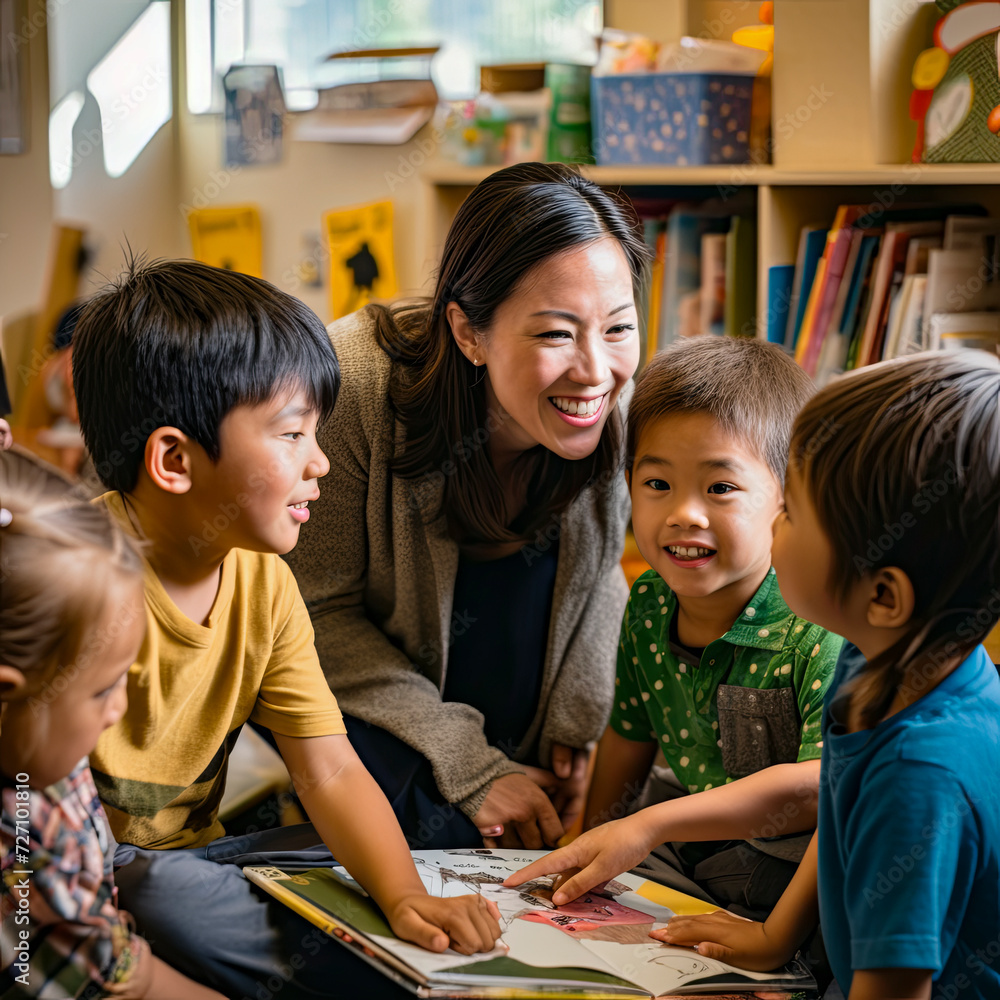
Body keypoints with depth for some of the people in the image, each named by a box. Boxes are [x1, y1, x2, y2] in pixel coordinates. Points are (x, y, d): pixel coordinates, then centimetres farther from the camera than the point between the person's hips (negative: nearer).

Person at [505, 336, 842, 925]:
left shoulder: (822, 636, -21)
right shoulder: (648, 607, 1)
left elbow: (825, 785, -32)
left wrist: (648, 826, -33)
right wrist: (593, 843, 26)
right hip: (676, 857, 5)